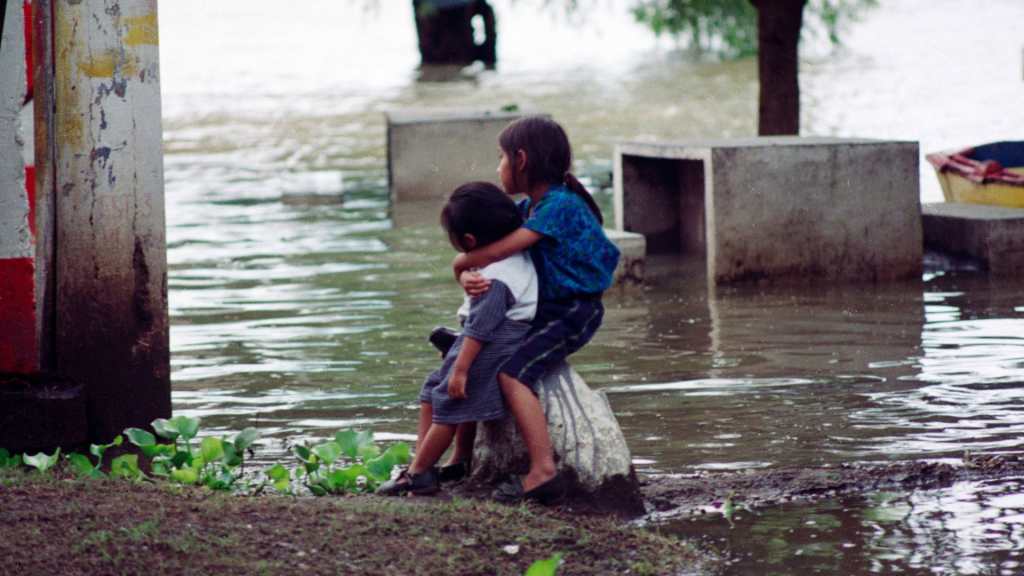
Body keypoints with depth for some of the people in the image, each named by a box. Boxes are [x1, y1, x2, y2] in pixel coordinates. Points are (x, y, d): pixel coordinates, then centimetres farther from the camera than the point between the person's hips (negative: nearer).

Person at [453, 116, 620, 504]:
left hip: (575, 312, -10)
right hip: (545, 310, 10)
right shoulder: (527, 208, 11)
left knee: (513, 373, -27)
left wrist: (462, 263, -6)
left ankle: (543, 473, -31)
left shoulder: (559, 204, -19)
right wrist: (468, 278, -20)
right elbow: (488, 254, 4)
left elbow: (500, 250, -25)